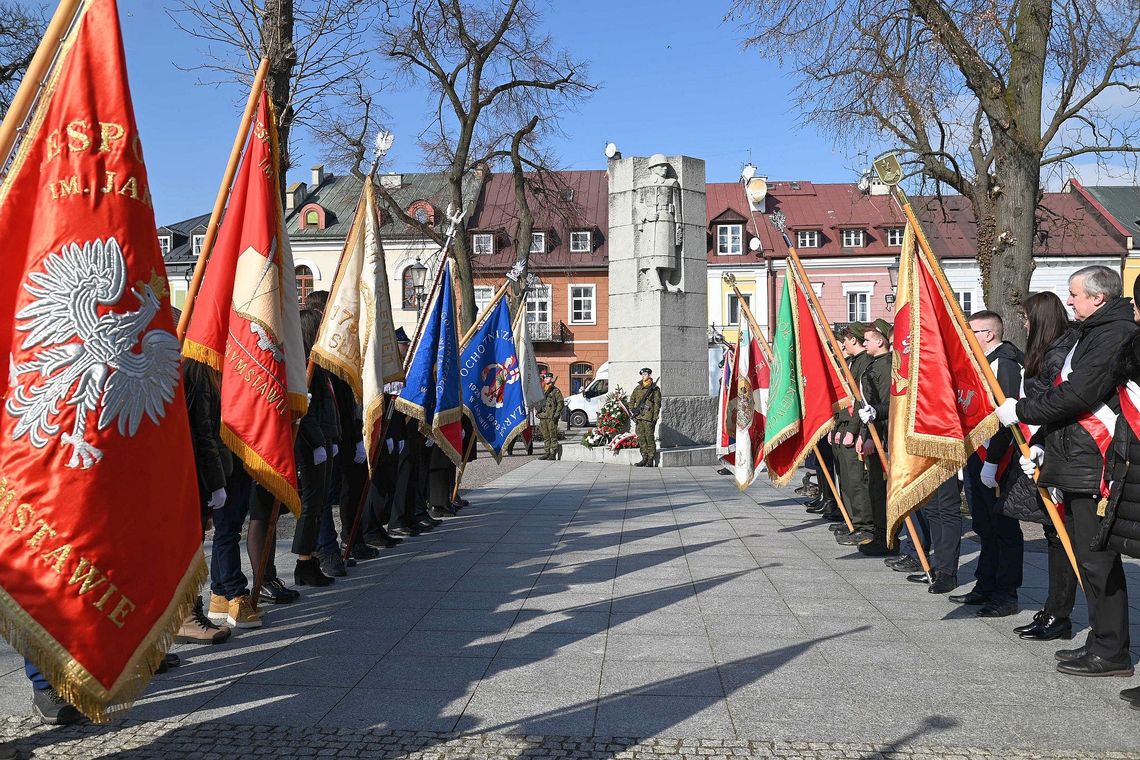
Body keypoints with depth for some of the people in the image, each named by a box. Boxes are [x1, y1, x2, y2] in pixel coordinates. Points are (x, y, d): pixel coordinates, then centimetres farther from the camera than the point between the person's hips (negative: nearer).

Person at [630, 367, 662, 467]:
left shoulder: (654, 388, -1)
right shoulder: (638, 388, 17)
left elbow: (657, 404, -5)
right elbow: (632, 400, 22)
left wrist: (655, 418, -11)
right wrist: (632, 411, 8)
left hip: (648, 417, -6)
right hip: (639, 417, 6)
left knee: (649, 437, -6)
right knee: (641, 437, 7)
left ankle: (651, 460, -3)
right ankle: (644, 458, 14)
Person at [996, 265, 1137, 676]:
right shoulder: (1095, 333, 20)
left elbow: (1077, 396, -20)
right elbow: (1069, 394, 21)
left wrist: (1021, 410, -9)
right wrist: (1043, 443, 14)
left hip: (1094, 465, -10)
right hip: (1079, 461, 10)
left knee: (1098, 558, -4)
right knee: (1091, 555, 15)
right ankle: (1102, 642, 24)